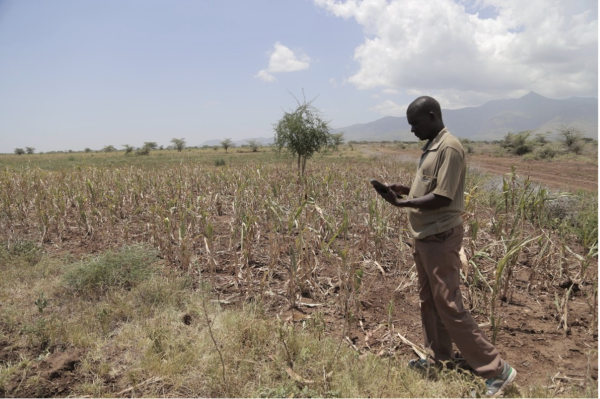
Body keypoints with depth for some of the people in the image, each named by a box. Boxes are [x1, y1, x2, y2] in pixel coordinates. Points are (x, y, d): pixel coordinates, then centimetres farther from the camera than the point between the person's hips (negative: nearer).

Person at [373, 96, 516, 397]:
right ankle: (441, 357, 33)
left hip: (440, 238, -10)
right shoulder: (431, 148, 12)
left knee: (449, 307, -3)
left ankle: (497, 369, 10)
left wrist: (401, 203, -18)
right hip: (425, 237, 10)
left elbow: (441, 198, -22)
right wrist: (406, 189, 4)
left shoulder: (449, 148, -17)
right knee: (429, 301, 17)